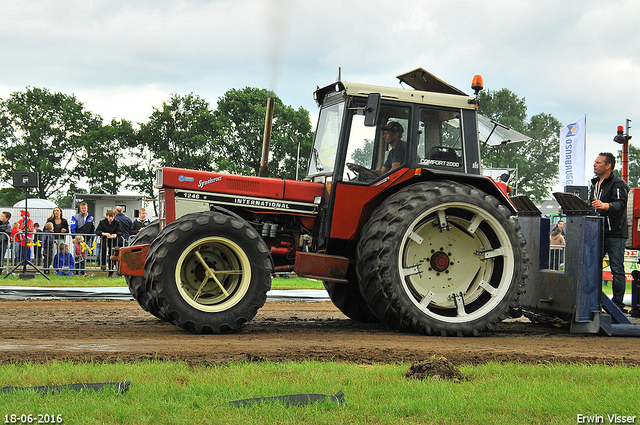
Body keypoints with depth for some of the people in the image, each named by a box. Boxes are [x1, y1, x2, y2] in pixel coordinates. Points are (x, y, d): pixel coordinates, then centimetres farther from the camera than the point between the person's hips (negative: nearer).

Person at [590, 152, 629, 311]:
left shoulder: (618, 184, -8)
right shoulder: (595, 183, 19)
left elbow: (620, 204, -24)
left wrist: (604, 205, -42)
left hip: (615, 234, -8)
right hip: (598, 232, 8)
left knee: (617, 270, -4)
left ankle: (618, 304, 0)